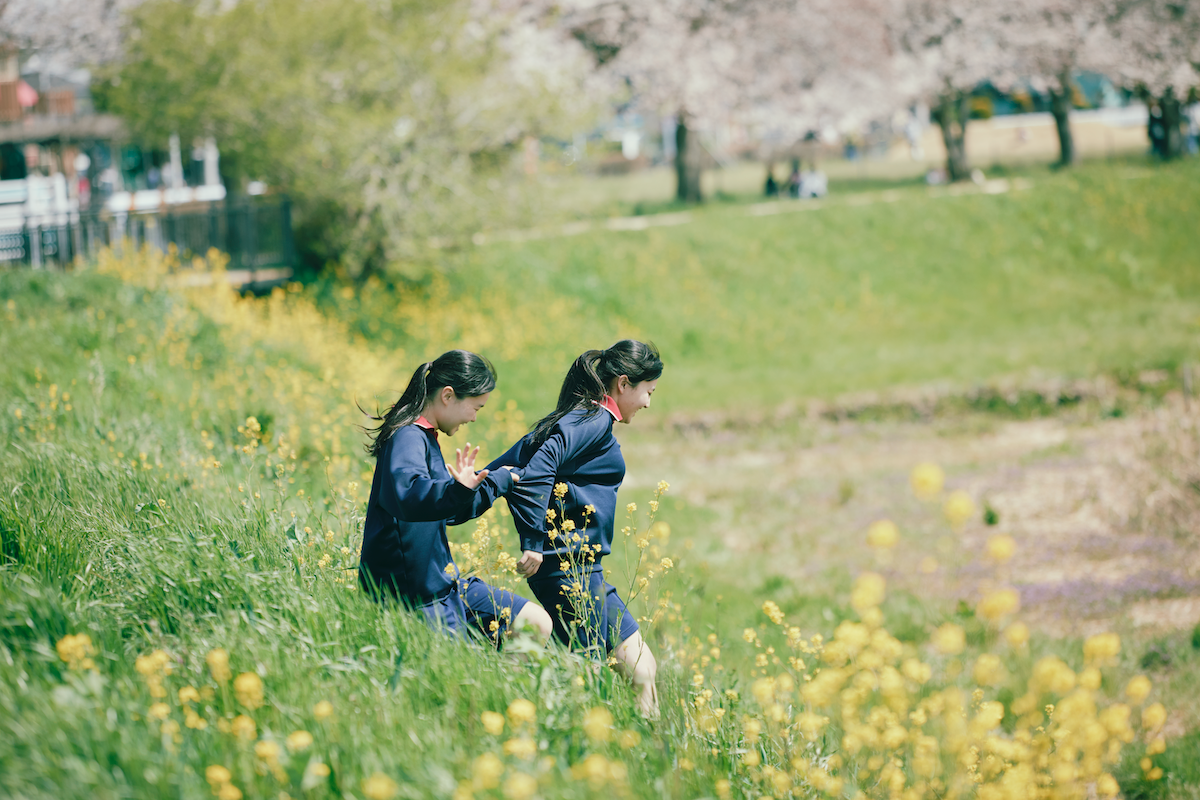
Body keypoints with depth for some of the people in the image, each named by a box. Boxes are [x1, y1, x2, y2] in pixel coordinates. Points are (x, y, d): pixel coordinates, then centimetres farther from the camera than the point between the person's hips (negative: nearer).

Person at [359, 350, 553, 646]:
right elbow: (409, 495, -41)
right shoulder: (407, 438, -17)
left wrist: (499, 480, 31)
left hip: (443, 584, 10)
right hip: (414, 596, -10)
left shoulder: (425, 438, 14)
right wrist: (460, 490, -49)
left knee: (537, 624, 8)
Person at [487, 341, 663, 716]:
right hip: (571, 567, -10)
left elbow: (504, 466, 14)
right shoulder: (596, 422, -12)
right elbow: (537, 470, -26)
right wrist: (533, 543, -24)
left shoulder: (574, 419, 19)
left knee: (643, 670, 10)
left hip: (582, 569, 10)